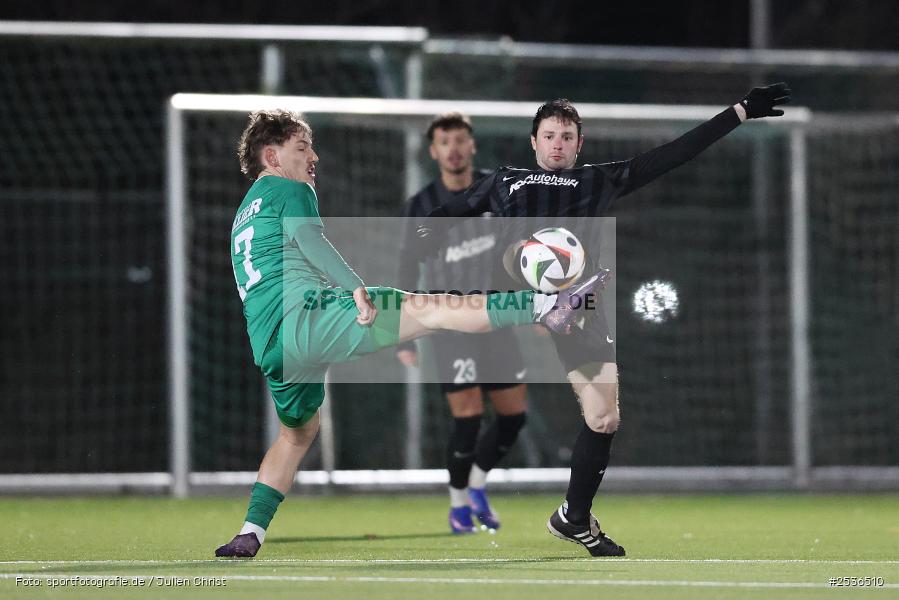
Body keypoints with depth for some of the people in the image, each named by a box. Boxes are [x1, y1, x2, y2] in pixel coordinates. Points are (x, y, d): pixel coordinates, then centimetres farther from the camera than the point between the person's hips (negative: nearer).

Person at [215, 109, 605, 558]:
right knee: (434, 308, -18)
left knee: (298, 431, 28)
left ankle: (250, 534, 21)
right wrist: (358, 289, -22)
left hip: (270, 347, 9)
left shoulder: (244, 215, 32)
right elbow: (310, 241, -12)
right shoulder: (289, 190, 6)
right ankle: (548, 307, -30)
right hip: (306, 312, -9)